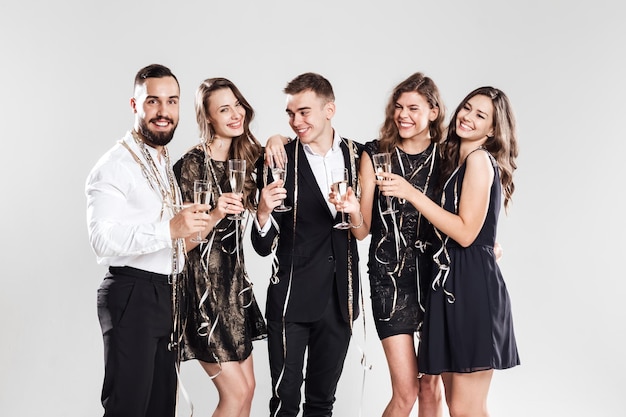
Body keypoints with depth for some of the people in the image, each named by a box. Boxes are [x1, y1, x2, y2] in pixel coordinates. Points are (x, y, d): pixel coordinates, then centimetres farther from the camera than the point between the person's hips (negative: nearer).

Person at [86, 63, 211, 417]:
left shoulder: (168, 164, 17)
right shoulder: (116, 165, -11)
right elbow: (103, 239, -23)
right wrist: (170, 228, -30)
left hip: (168, 295, 8)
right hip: (132, 295, -8)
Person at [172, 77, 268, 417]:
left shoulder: (244, 157, 5)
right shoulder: (192, 164, -14)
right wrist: (216, 214, -31)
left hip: (233, 281, 8)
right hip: (202, 286, -7)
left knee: (247, 387, 11)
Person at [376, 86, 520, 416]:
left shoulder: (480, 159, -8)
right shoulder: (456, 161, 19)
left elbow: (466, 233, -15)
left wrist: (411, 194, -15)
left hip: (472, 286, -9)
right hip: (452, 282, 9)